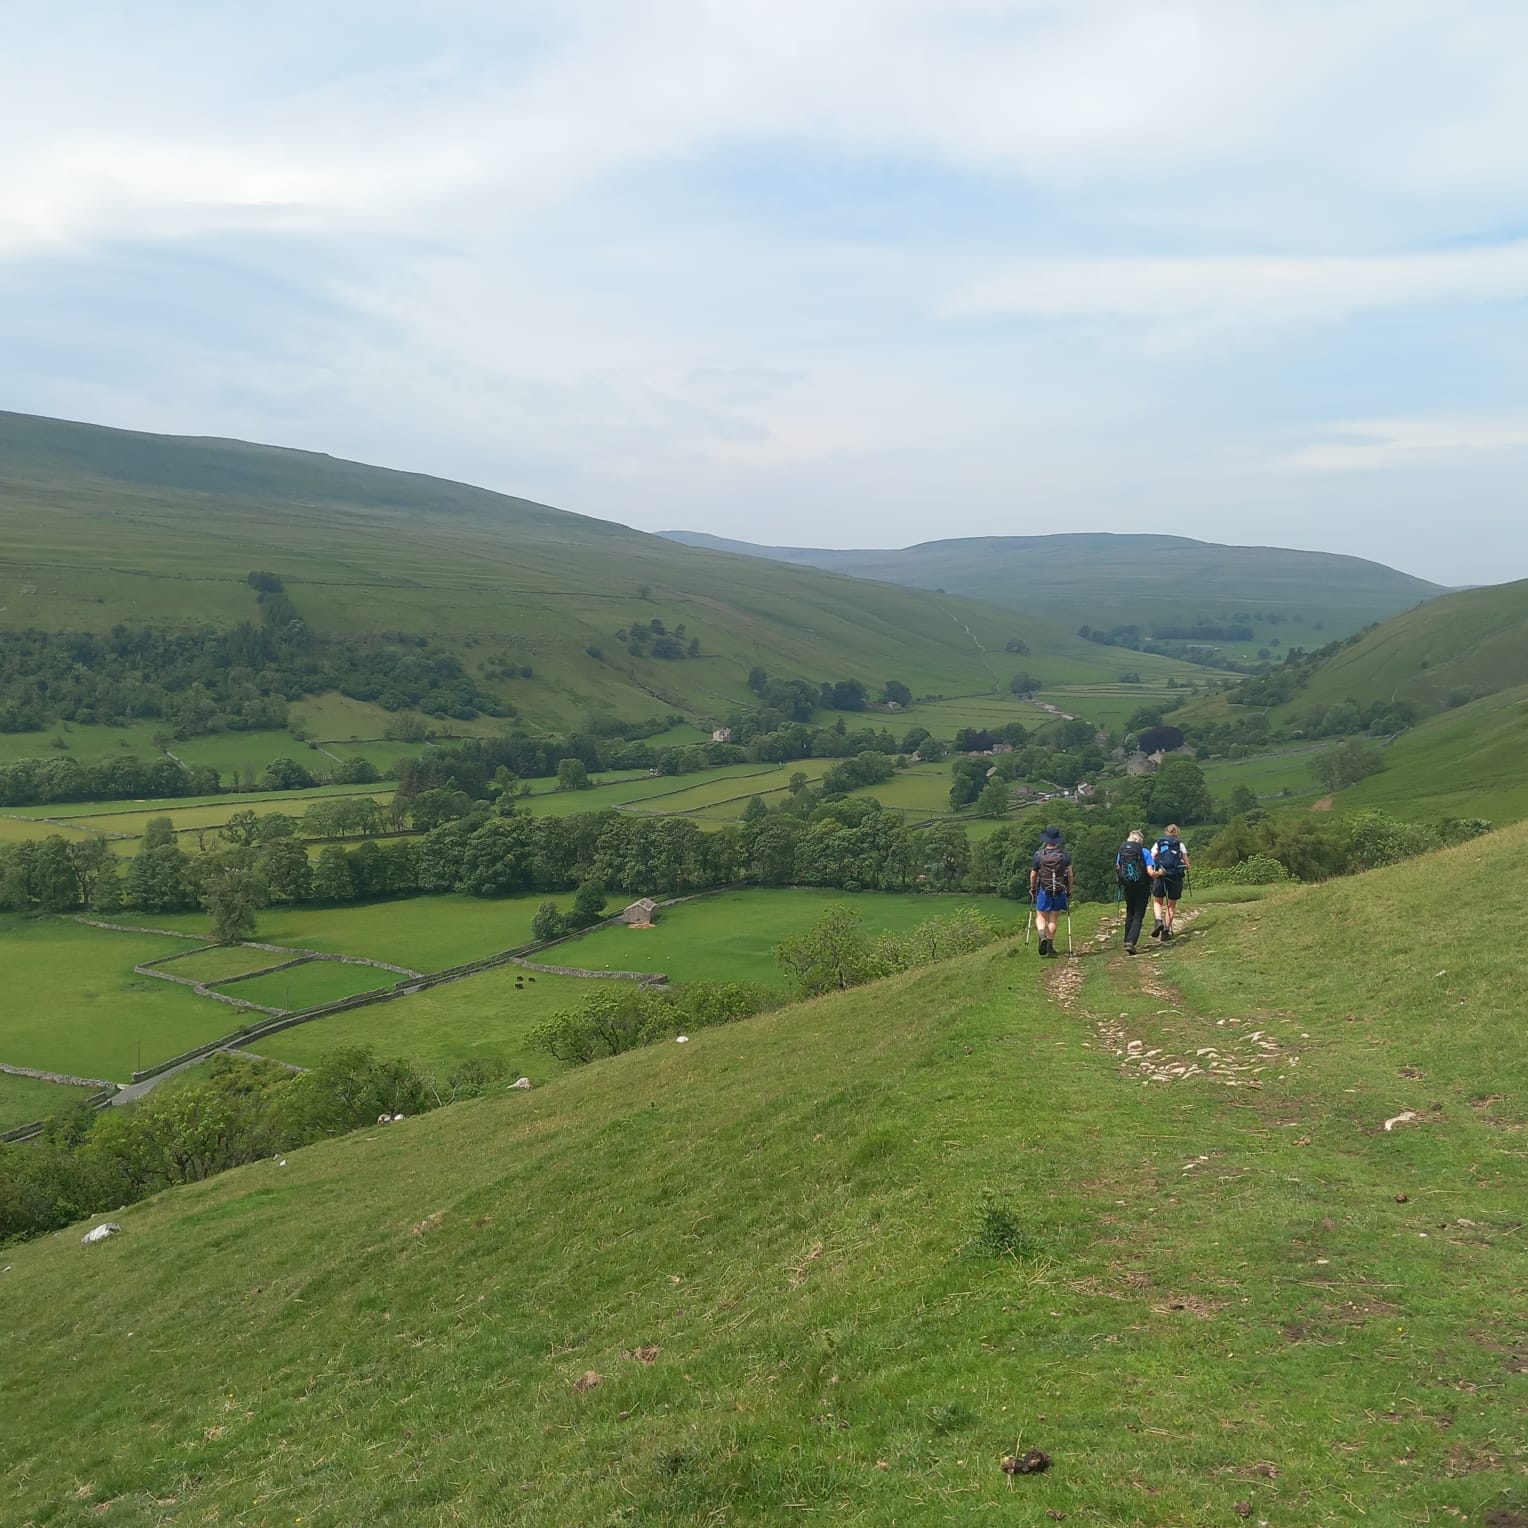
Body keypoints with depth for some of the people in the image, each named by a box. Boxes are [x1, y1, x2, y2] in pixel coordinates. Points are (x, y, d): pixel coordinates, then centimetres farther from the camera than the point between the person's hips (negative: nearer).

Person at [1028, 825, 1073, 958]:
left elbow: (1033, 874, 0)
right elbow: (1070, 874, 1)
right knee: (1052, 918, 9)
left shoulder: (1039, 854, -6)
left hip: (1043, 890, -2)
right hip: (1059, 890, 2)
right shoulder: (1065, 855, -1)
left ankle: (1042, 936, -21)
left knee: (1041, 916, 5)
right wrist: (1069, 890, 13)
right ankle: (1050, 945, 10)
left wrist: (1032, 888, 15)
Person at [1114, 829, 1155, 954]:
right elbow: (1150, 872, -13)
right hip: (1142, 888, -4)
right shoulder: (1145, 852, -9)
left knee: (1129, 915, 20)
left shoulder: (1121, 851, 2)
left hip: (1127, 888, 4)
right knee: (1138, 916, 2)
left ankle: (1127, 942, 24)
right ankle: (1131, 941, -13)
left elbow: (1117, 870, 6)